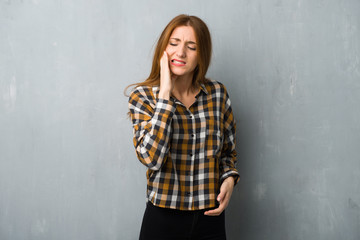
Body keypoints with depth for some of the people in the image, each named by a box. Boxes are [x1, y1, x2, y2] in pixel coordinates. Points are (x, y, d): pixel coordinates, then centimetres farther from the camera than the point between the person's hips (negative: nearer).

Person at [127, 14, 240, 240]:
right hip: (163, 219, -2)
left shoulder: (217, 93, 0)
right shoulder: (143, 96, -7)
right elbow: (151, 157, -22)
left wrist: (229, 178, -8)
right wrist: (165, 94, -21)